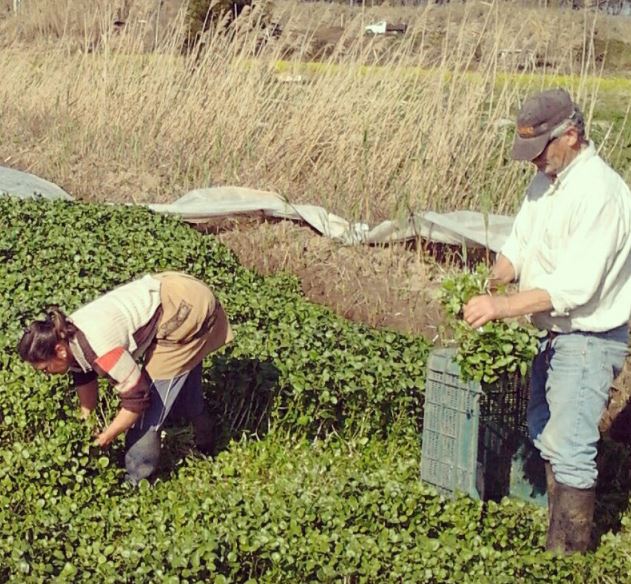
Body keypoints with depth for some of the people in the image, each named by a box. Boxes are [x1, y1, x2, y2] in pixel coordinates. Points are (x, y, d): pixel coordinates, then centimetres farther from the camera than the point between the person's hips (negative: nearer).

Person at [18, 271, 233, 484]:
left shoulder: (99, 348, -33)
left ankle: (137, 481, 11)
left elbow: (137, 399, -24)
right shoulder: (68, 334, -4)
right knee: (179, 381, 29)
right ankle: (204, 442, 54)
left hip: (189, 311, -9)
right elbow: (84, 377, 14)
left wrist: (104, 438, -11)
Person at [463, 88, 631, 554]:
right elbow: (520, 244, 10)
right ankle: (558, 532, 35)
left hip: (591, 337, -10)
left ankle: (568, 554, 4)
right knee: (545, 434, 20)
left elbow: (576, 286, -29)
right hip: (555, 331, 10)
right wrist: (488, 284, -9)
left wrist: (504, 306, -30)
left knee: (569, 449, -7)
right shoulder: (546, 180, 5)